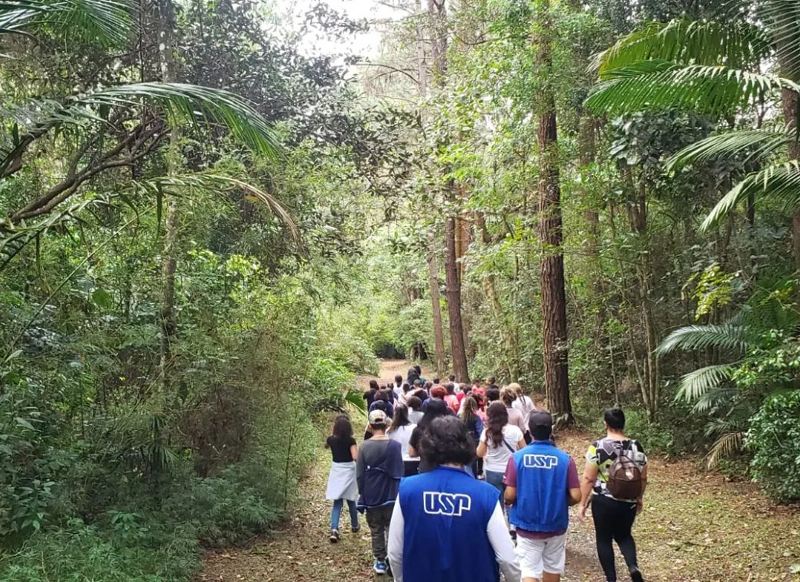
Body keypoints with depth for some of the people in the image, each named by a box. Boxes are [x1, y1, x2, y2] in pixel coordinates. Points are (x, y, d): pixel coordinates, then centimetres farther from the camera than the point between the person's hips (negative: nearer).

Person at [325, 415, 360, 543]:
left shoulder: (331, 440, -5)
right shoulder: (351, 440, -15)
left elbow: (326, 445, 19)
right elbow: (355, 457, -22)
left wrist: (332, 433, 16)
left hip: (336, 471, 2)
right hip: (349, 471, -2)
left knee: (337, 502, 2)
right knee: (351, 501, 18)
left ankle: (334, 529, -16)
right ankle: (354, 525, 35)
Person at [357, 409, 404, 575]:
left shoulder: (365, 446, -9)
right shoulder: (395, 445, -9)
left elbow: (359, 474, -5)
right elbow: (399, 473, -3)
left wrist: (363, 493, 9)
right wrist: (398, 493, 9)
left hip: (371, 495, 0)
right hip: (390, 494, 0)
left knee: (376, 529, 13)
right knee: (392, 528, 12)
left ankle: (380, 562, 20)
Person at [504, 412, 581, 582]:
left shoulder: (518, 457, -12)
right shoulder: (565, 459, -10)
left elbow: (510, 495, -13)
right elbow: (575, 497, -10)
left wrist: (507, 502, 10)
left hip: (527, 525, -1)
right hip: (555, 525, 2)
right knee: (553, 568, 21)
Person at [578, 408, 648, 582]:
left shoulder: (598, 447, -14)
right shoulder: (636, 447, -3)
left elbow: (588, 479, -12)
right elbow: (643, 479, 6)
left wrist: (583, 504, -2)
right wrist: (639, 498, 21)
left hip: (603, 502, -4)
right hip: (629, 502, 4)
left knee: (604, 539, 14)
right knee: (624, 535, 23)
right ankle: (633, 567, 1)